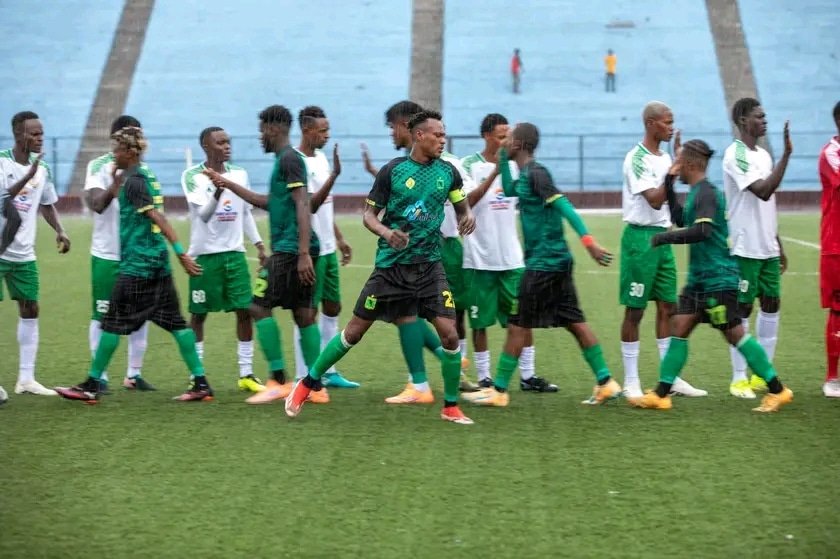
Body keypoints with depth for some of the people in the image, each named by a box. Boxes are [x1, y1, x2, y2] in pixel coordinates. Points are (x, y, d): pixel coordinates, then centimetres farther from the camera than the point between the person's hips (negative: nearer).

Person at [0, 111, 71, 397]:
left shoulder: (42, 167, 7)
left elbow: (47, 204, 20)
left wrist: (59, 231, 4)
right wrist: (29, 175, -33)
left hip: (24, 253, 6)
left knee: (30, 309, 7)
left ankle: (26, 378, 13)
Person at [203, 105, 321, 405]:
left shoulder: (289, 159, -10)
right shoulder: (286, 159, 20)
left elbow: (303, 206, -19)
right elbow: (268, 202, 31)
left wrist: (303, 253, -24)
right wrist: (228, 185, 34)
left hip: (290, 249, -9)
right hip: (298, 250, 9)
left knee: (259, 307, -6)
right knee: (303, 315, 8)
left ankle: (278, 380, -6)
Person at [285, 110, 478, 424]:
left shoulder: (448, 172, 2)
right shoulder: (393, 170, -7)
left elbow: (461, 207, 17)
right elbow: (369, 214, -1)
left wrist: (468, 217, -7)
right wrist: (386, 232, -22)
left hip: (429, 265, 2)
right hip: (391, 264, -2)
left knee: (449, 334, -10)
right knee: (355, 330, 3)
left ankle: (451, 407, 7)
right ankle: (307, 384, 20)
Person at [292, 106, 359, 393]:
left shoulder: (322, 159, 13)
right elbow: (311, 205, -22)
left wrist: (340, 239, 20)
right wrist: (333, 176, -30)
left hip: (328, 248, 9)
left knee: (332, 307, 12)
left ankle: (328, 372, 19)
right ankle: (304, 376, 2)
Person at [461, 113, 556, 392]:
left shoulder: (514, 166, 10)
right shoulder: (470, 165, -5)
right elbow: (467, 201, -19)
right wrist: (495, 171, -24)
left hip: (511, 256, 5)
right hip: (479, 258, -5)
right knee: (480, 321, 2)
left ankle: (528, 375, 11)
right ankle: (484, 378, 10)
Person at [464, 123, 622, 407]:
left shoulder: (535, 173, -13)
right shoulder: (524, 176, 14)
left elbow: (564, 206, -22)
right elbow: (509, 192, 36)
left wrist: (588, 241, -30)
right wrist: (503, 159, 24)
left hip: (542, 263, -9)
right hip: (556, 260, 9)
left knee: (517, 326, -2)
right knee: (575, 322, 8)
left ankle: (499, 391, 3)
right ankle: (605, 382, 7)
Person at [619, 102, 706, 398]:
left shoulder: (665, 157, 13)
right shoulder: (637, 159, -13)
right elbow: (654, 200, -21)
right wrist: (674, 170, -22)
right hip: (640, 237, -8)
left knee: (667, 307, 9)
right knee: (635, 310, -3)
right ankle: (631, 382, 3)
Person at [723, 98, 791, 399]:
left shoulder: (764, 155, 15)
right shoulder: (736, 155, -13)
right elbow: (763, 191, -25)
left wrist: (778, 246, 20)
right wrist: (786, 154, -26)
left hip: (767, 248, 8)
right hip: (745, 248, -8)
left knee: (771, 306, 9)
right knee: (743, 309, -3)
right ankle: (739, 379, 3)